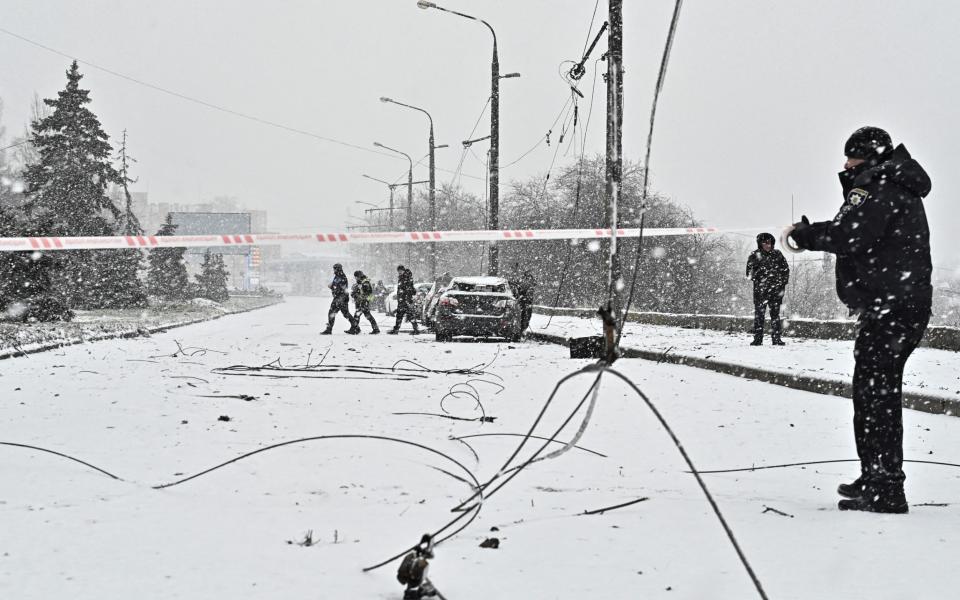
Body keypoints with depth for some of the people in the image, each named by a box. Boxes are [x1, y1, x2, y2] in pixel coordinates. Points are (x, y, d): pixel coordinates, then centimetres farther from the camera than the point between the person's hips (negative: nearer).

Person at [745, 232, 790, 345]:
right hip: (760, 290, -1)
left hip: (776, 290, 1)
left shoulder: (777, 254, 9)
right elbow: (750, 273, 2)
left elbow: (786, 269, 15)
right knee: (759, 314, -3)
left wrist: (783, 283, 6)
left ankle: (776, 338, 7)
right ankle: (757, 339, 1)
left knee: (775, 314, 2)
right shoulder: (755, 255, 4)